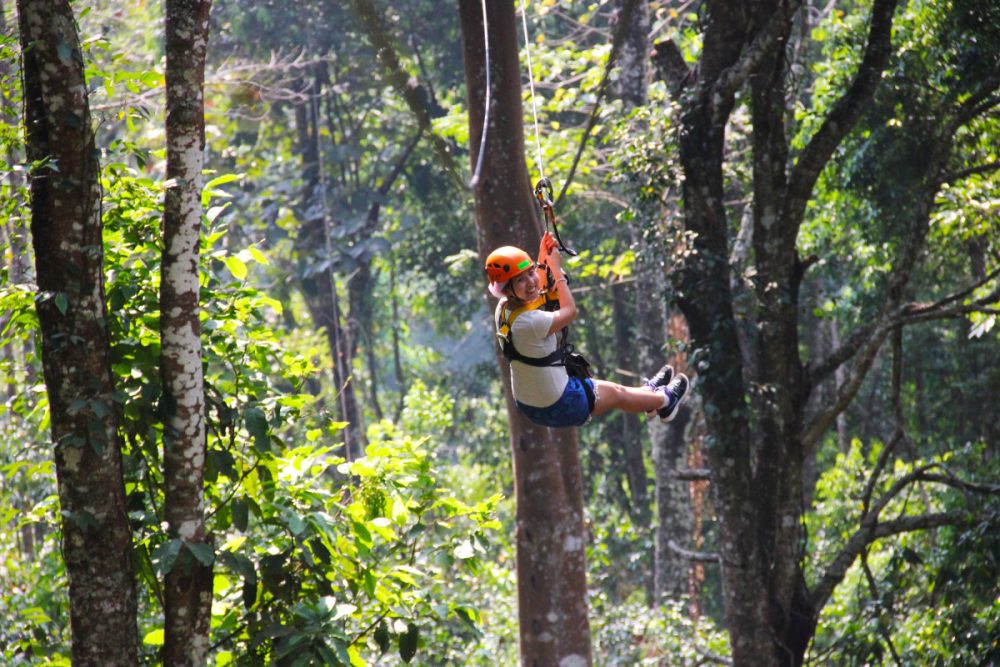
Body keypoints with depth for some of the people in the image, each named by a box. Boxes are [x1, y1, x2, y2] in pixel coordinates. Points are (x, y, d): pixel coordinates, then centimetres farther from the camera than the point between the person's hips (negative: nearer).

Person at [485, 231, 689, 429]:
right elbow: (569, 311, -15)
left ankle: (649, 391, 58)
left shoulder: (504, 309, -9)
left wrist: (543, 259, 11)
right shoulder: (528, 321, -35)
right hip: (559, 408, -8)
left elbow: (535, 292, 16)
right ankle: (664, 401, 48)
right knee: (617, 394, 20)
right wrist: (556, 269, -7)